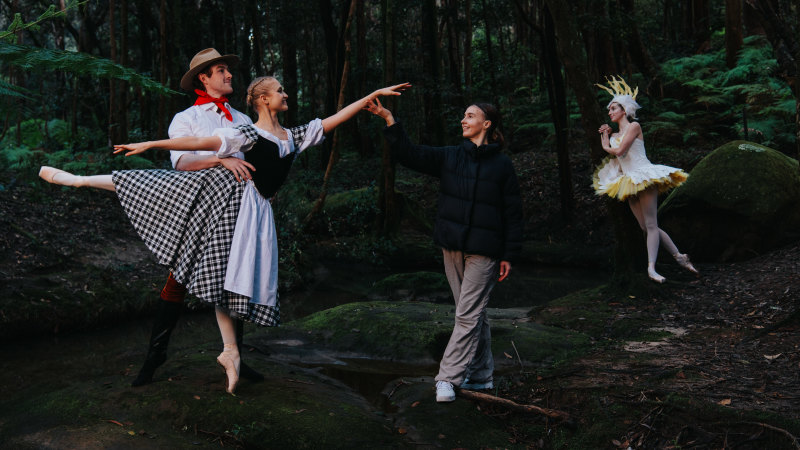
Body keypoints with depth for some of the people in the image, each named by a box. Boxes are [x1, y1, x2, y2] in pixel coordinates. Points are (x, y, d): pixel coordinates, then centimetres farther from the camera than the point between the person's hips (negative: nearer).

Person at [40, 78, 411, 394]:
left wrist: (374, 95, 11)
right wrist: (150, 144, -12)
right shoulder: (248, 134, -2)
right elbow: (198, 143, -6)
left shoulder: (295, 137, 15)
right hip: (224, 189, -4)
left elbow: (334, 119, 14)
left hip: (254, 208, 4)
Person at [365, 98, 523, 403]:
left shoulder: (502, 165, -1)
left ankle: (448, 377, -3)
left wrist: (509, 255, -4)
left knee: (468, 314, -6)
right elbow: (410, 155, -1)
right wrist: (390, 122, -12)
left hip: (484, 251, -4)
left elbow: (513, 214, 0)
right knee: (474, 313, 13)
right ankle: (482, 374, 23)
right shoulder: (449, 157, 8)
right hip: (453, 248, 4)